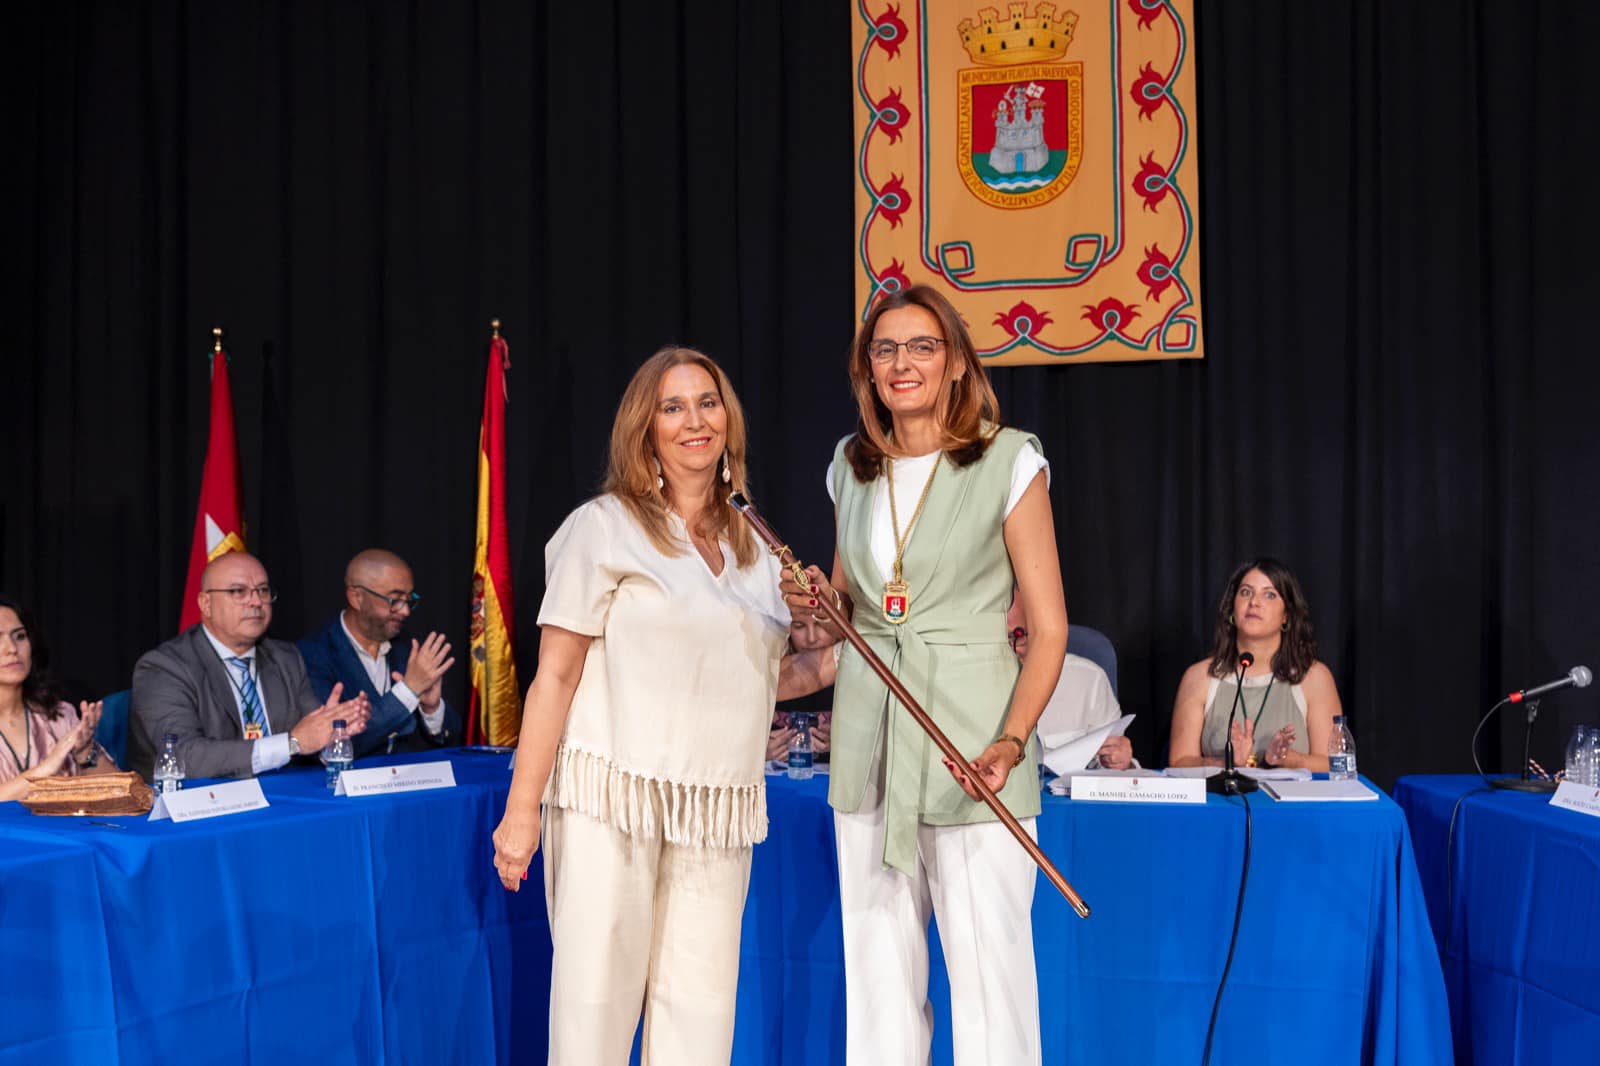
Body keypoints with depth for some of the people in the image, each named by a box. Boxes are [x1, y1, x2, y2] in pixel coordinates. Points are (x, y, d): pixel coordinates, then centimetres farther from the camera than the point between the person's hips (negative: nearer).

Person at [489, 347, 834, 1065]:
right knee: (596, 1007, -2)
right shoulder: (605, 527, -1)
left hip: (715, 812, 5)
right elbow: (555, 677, -5)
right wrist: (521, 811, -10)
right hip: (614, 795, -5)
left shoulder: (751, 546, 16)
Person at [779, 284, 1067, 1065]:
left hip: (970, 736, -4)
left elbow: (1049, 628, -5)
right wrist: (821, 604, 0)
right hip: (868, 735, 5)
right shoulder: (851, 468, 11)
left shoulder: (1009, 462, -4)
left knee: (987, 965, -5)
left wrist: (1010, 742, -19)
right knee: (878, 967, 9)